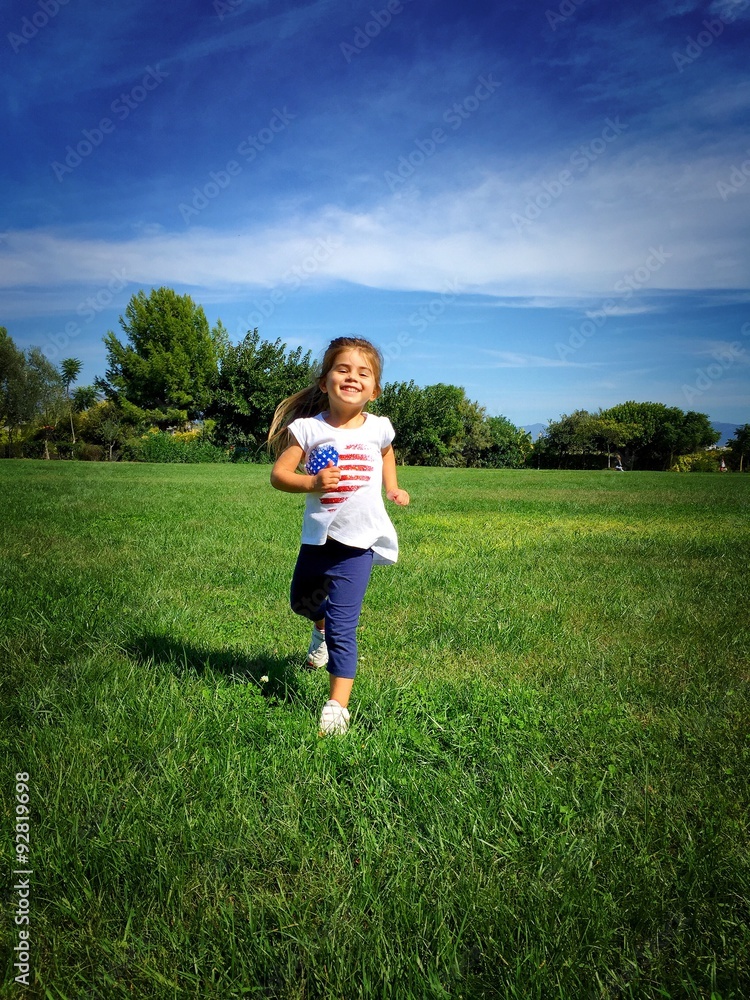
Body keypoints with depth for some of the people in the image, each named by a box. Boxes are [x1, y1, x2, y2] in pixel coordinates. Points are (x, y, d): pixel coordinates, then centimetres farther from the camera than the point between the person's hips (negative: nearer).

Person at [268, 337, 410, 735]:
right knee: (301, 602, 25)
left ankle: (337, 706, 4)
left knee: (342, 628, -7)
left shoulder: (378, 428, -2)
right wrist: (311, 483, -28)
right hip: (317, 538, 2)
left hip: (359, 542, -2)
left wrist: (392, 488, 13)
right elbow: (279, 473, -11)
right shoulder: (308, 428, -9)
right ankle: (323, 628, 60)